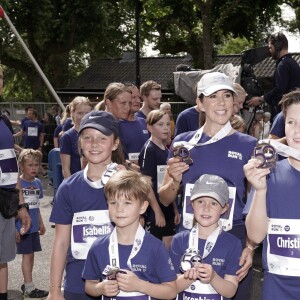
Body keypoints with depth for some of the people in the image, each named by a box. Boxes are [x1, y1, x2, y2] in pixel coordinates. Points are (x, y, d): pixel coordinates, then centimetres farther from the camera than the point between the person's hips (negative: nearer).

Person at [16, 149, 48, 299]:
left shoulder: (38, 183, 5)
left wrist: (41, 223, 19)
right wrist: (14, 228, -16)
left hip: (34, 226, 6)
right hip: (22, 227, -6)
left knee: (31, 254, 13)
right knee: (27, 255, -1)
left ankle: (26, 283, 26)